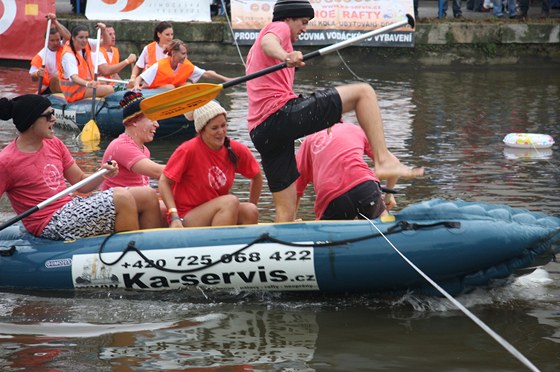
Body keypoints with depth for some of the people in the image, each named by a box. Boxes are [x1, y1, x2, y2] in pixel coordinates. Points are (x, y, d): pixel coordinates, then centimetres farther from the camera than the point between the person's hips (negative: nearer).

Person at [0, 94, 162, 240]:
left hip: (72, 207, 9)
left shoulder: (54, 144, 11)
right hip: (52, 226, -9)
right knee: (121, 197, -23)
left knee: (147, 196, 0)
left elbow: (81, 184, 14)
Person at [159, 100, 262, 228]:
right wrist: (174, 217, -20)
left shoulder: (235, 150, 0)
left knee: (250, 211, -22)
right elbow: (164, 182, -10)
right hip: (187, 219, -5)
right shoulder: (188, 150, -14)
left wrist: (251, 210, 12)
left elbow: (257, 177, 17)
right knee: (231, 201, -28)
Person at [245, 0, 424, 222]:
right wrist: (285, 56, -42)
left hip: (260, 132, 9)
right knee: (363, 92, -4)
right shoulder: (278, 28, 7)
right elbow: (267, 42, -17)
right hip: (282, 114, -9)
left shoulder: (253, 53, 36)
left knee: (285, 212, 11)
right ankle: (383, 159, -17)